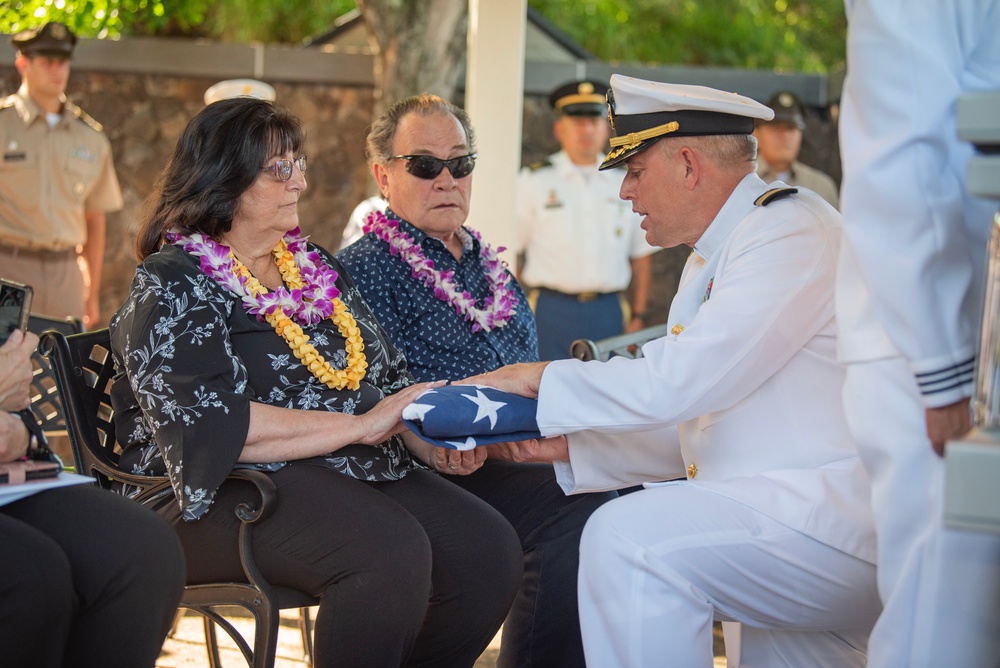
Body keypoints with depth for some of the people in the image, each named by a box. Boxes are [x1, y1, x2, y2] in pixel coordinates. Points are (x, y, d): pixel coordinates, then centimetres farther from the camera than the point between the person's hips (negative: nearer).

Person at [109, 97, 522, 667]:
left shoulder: (318, 267, 21)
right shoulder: (172, 288, -2)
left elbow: (390, 379, 22)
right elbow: (210, 427, -17)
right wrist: (361, 425, -18)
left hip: (363, 471, 7)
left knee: (489, 548, -17)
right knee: (392, 553, -33)